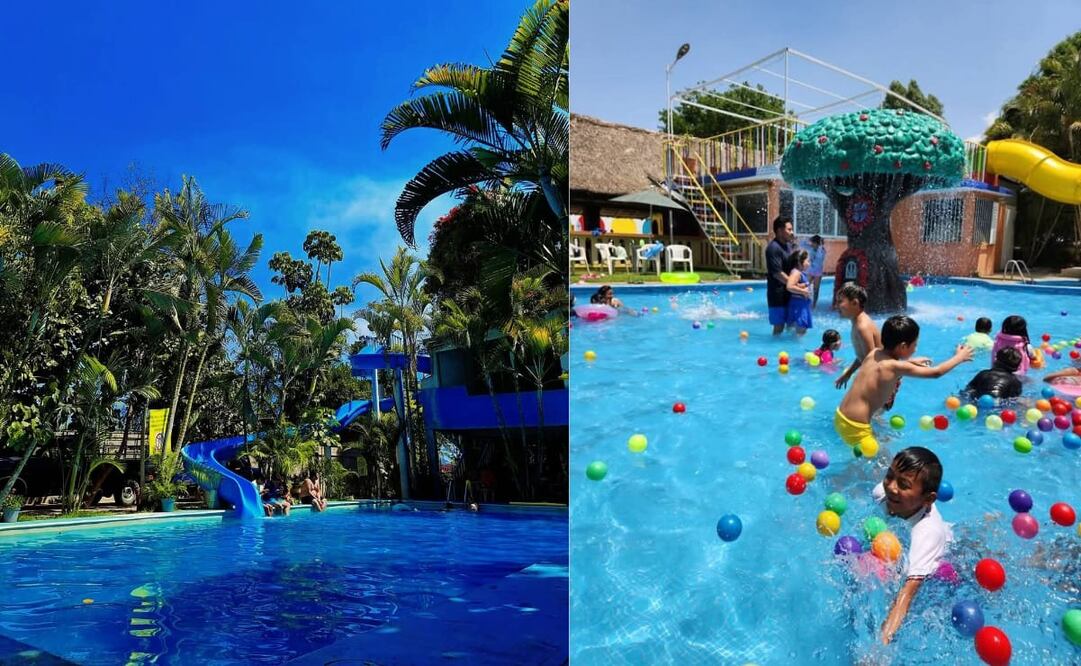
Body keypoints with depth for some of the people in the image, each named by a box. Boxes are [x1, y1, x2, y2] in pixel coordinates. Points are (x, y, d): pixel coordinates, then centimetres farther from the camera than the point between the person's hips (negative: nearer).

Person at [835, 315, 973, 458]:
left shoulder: (874, 353, 2)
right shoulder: (897, 367, -18)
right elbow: (936, 372, -7)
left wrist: (912, 361, 29)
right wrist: (959, 357, 8)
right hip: (855, 428, -8)